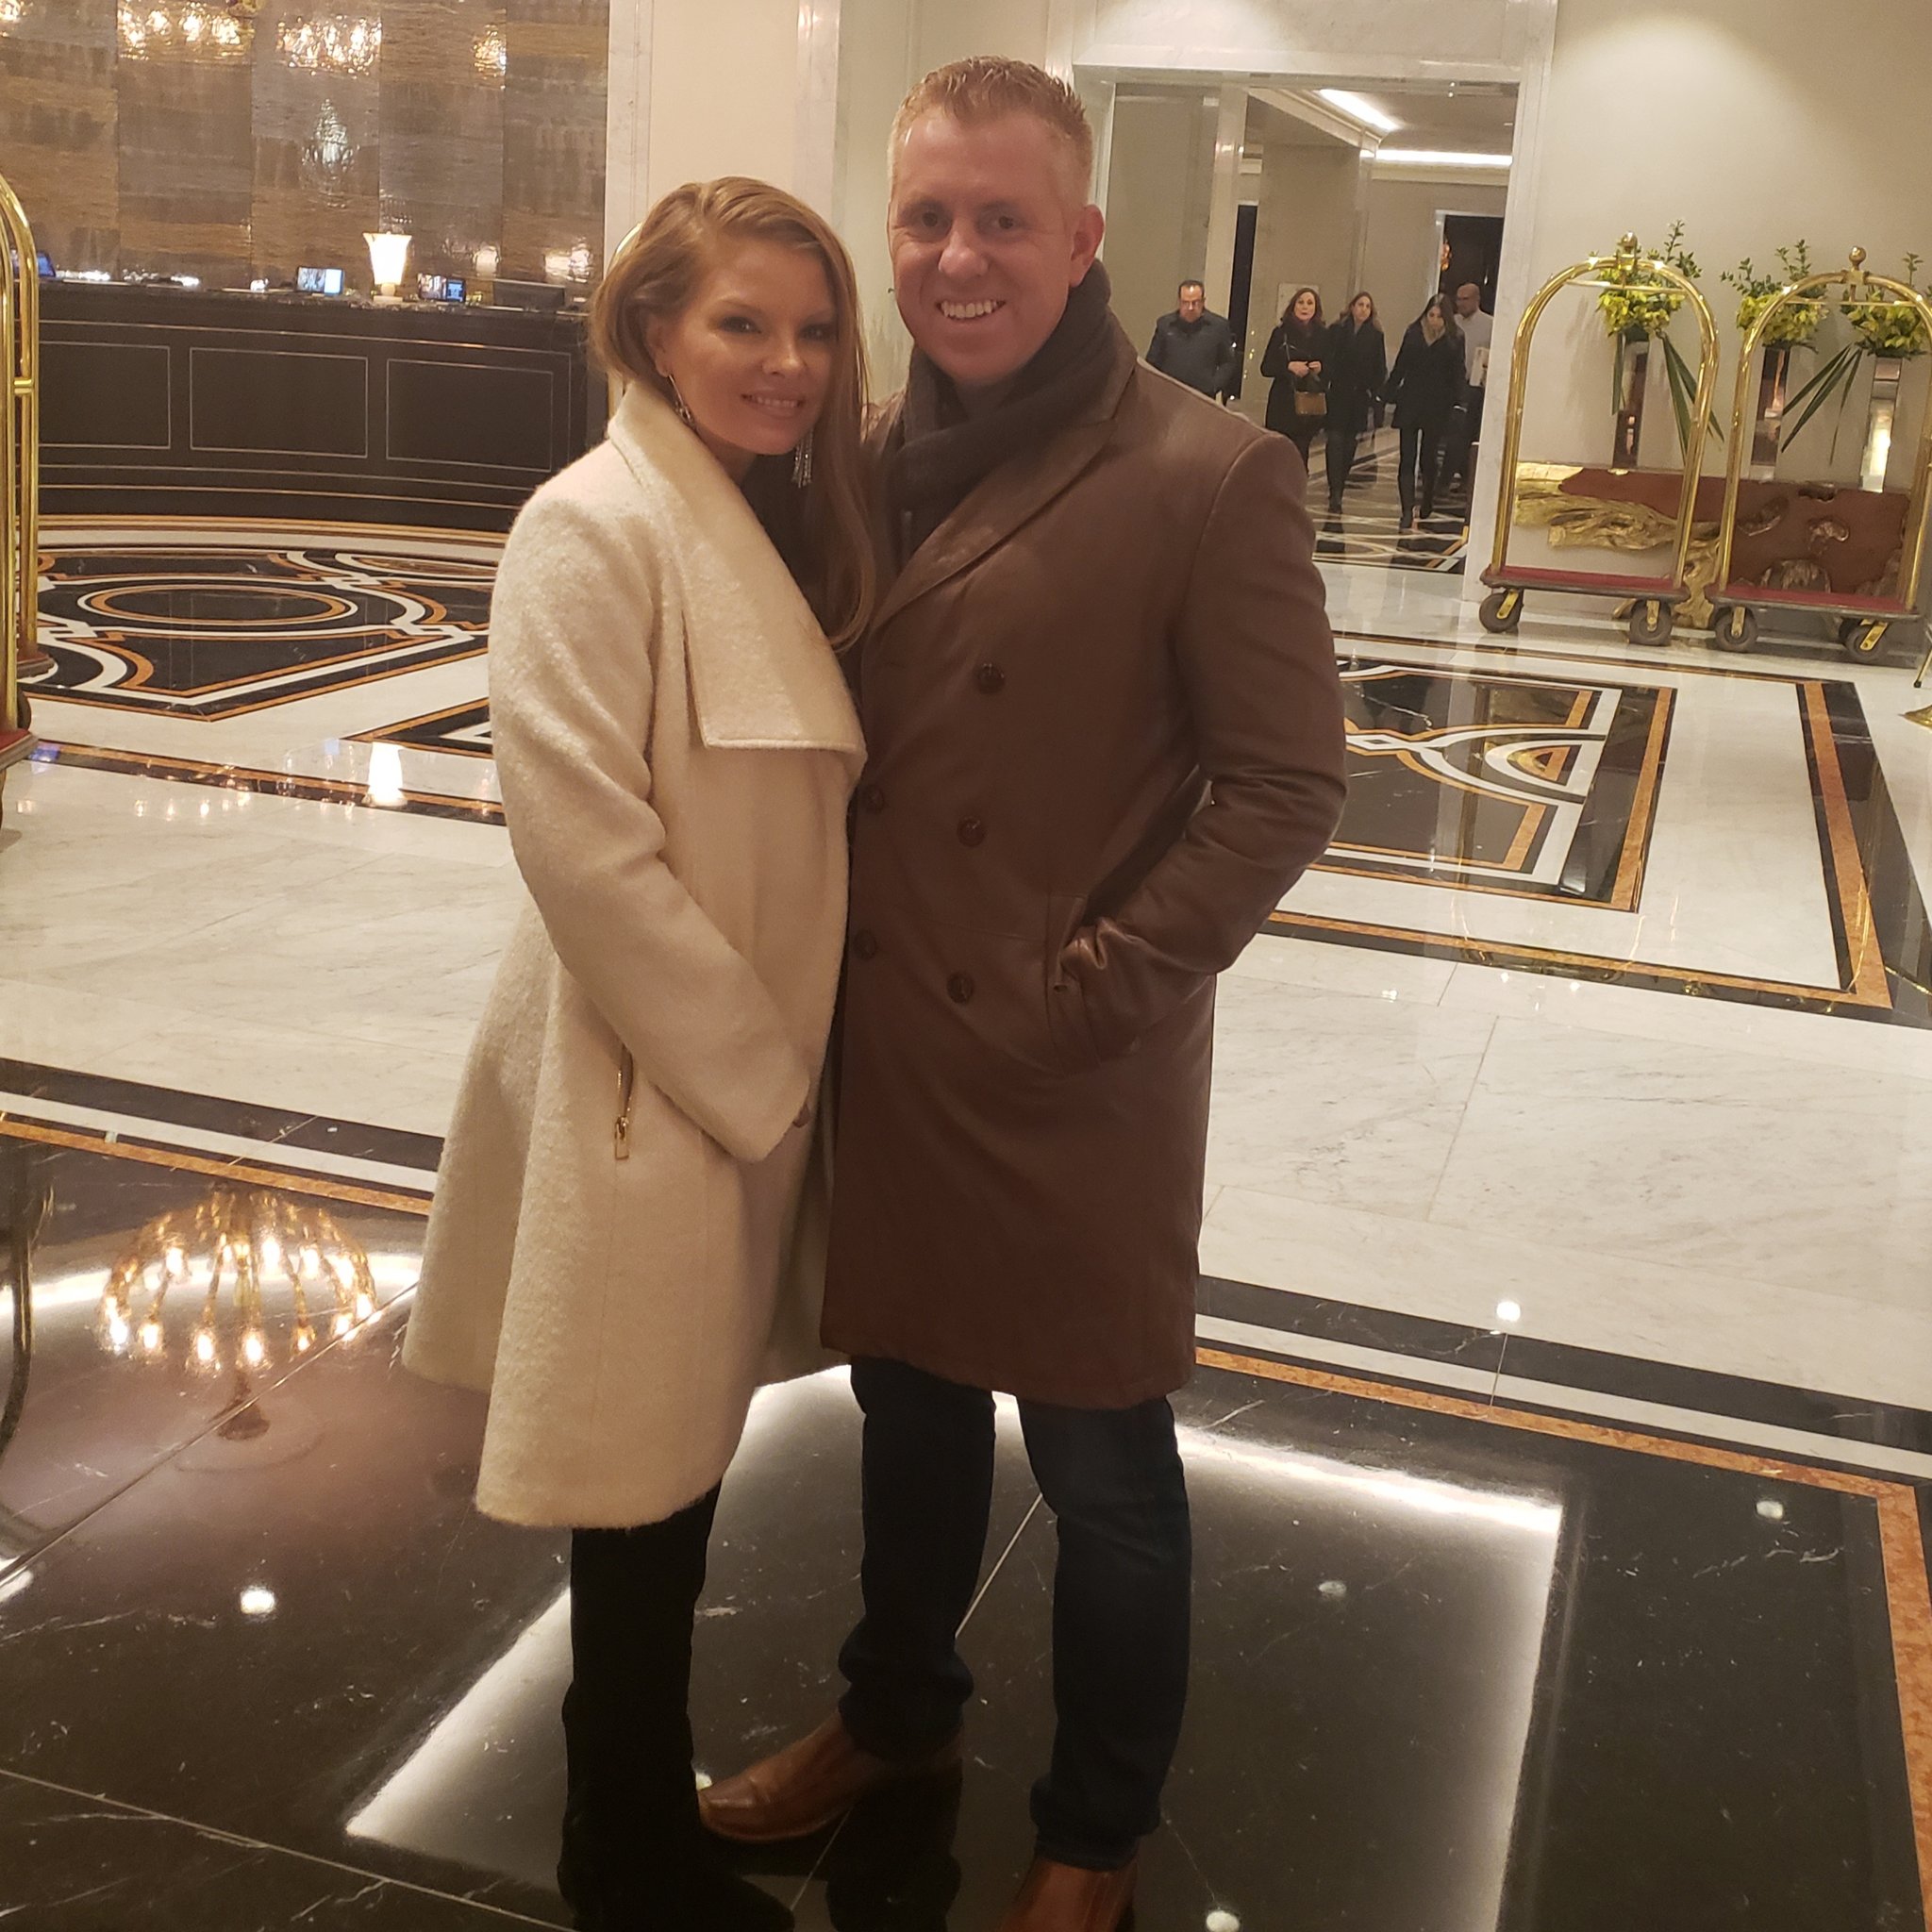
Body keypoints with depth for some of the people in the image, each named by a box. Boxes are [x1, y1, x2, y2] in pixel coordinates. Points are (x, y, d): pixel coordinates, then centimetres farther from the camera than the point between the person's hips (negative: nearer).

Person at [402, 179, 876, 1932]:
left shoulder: (792, 525, 9)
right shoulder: (594, 528, -17)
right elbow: (587, 849, -22)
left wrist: (784, 1054, 4)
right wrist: (750, 1079, -16)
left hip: (762, 1069, 8)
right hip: (650, 1092, -8)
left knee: (687, 1477, 20)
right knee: (650, 1501, 7)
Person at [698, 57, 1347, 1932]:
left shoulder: (1209, 476, -13)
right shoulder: (866, 455, 3)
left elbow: (1284, 785, -11)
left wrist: (1102, 986, -15)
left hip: (1080, 1083, -5)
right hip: (880, 1052, 5)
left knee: (1101, 1478, 12)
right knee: (909, 1410, 24)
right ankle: (897, 1711, 49)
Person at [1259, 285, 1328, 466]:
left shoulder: (1323, 335, 8)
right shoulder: (1282, 332, 2)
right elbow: (1266, 367, 0)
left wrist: (1321, 368, -8)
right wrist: (1289, 366, -15)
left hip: (1312, 404, 2)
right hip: (1283, 403, -2)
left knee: (1301, 452, -2)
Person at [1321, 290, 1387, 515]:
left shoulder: (1376, 336, 7)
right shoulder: (1336, 331, 3)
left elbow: (1380, 369, 7)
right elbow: (1327, 360, -2)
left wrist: (1376, 392, -2)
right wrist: (1325, 386, -12)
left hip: (1359, 396, 2)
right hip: (1337, 395, -2)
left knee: (1349, 444, 5)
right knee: (1336, 440, -10)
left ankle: (1338, 490, 14)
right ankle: (1335, 491, -14)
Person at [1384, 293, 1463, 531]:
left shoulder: (1454, 341, -1)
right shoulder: (1413, 334, 4)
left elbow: (1456, 377, -1)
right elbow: (1400, 367, 7)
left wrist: (1452, 403, -9)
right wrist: (1391, 394, -1)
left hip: (1436, 407, -1)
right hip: (1410, 405, 1)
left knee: (1428, 458, 10)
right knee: (1407, 459, -6)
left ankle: (1427, 506, 29)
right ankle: (1408, 512, -10)